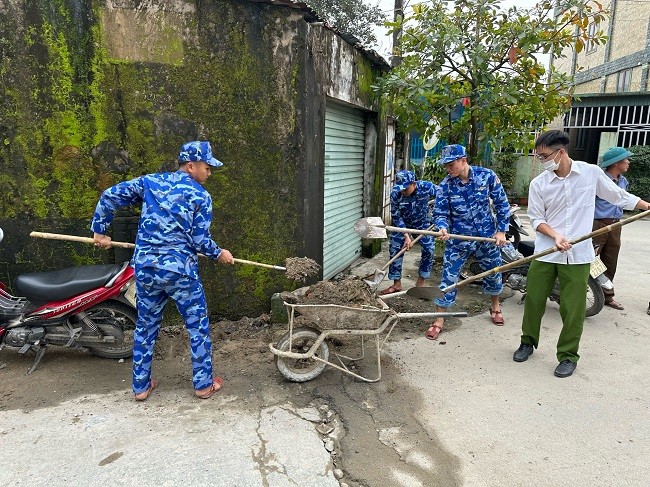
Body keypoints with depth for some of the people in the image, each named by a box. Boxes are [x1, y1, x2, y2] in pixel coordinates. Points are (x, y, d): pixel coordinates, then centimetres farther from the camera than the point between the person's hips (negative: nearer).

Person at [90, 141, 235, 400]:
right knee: (198, 326, 12)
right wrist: (219, 254, 8)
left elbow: (110, 196, 7)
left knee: (145, 327, 18)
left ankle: (141, 386, 29)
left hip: (145, 268, 5)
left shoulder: (150, 181, 7)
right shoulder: (201, 196, -6)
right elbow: (199, 240, -9)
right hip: (179, 269, -4)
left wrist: (100, 230, 16)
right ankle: (204, 384, 21)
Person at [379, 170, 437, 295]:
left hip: (422, 221, 1)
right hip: (402, 223, 0)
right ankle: (396, 284, 10)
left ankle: (420, 282, 13)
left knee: (429, 250, -6)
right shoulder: (395, 194, -31)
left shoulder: (427, 187, -29)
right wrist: (406, 236, -25)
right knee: (395, 250, -4)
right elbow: (396, 217, -20)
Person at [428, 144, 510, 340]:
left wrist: (501, 231, -4)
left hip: (487, 237, 1)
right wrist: (443, 228, -30)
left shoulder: (487, 176, -12)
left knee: (493, 273, 19)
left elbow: (502, 204, -2)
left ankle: (495, 307, 47)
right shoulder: (446, 184, -13)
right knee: (448, 278, -3)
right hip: (457, 240, -1)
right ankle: (439, 320, 11)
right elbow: (440, 213, -9)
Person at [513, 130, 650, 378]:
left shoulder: (591, 172, -2)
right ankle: (528, 342, 29)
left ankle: (568, 356, 20)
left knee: (573, 308, 3)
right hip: (545, 253, 1)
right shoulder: (538, 184, -3)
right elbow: (536, 219, 0)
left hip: (578, 255, -1)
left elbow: (619, 196, 12)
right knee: (534, 299, 8)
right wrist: (555, 235, -16)